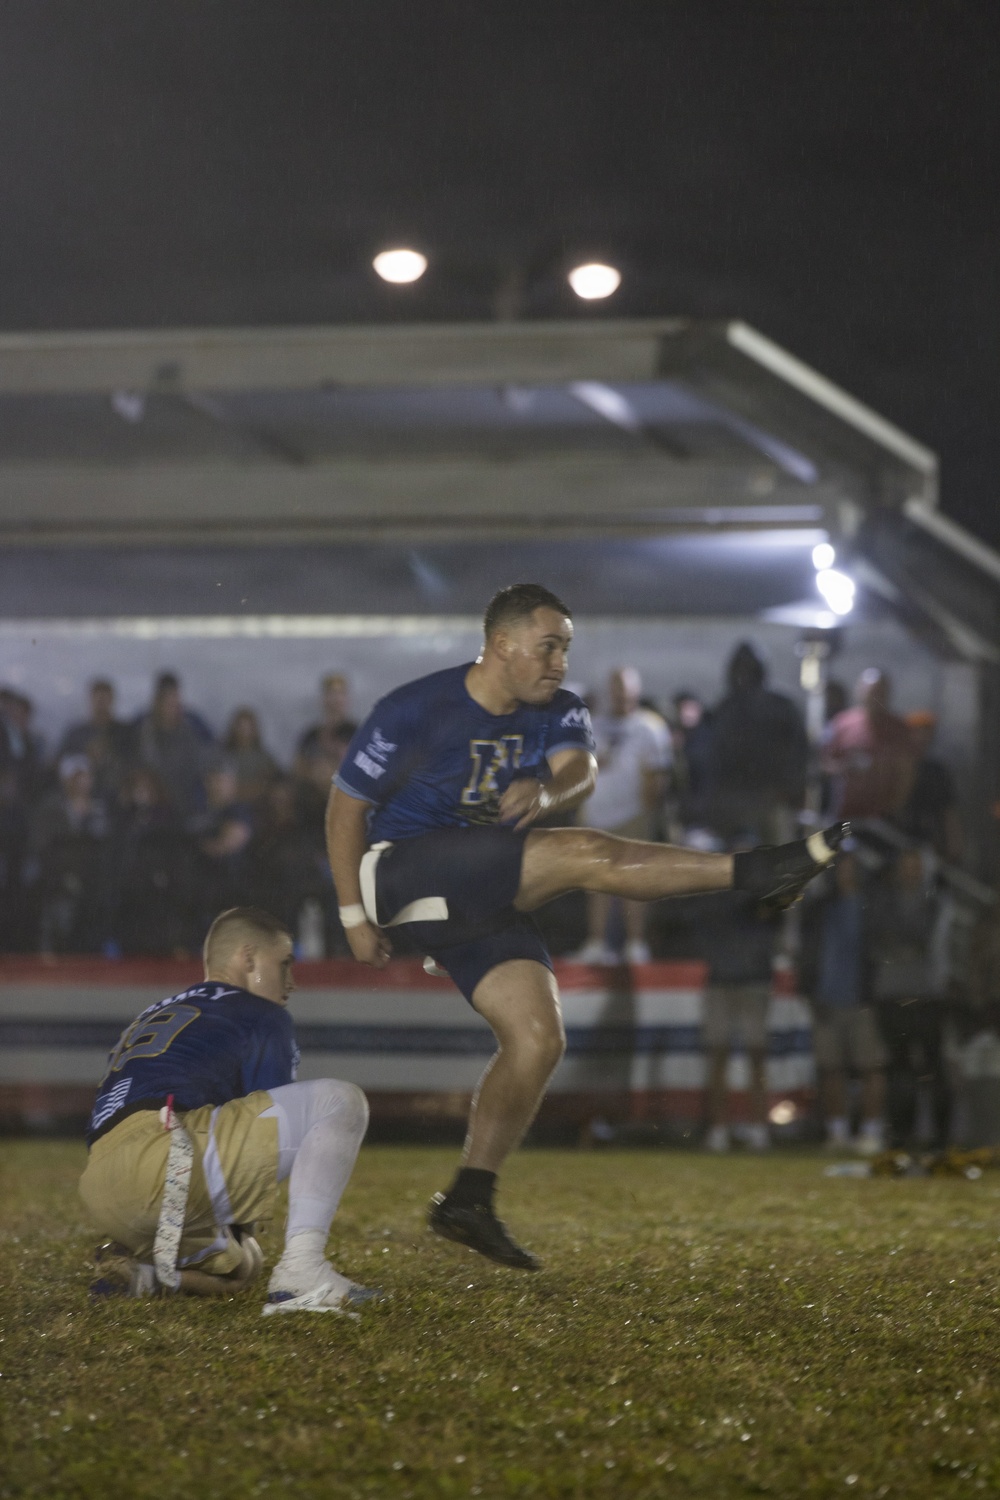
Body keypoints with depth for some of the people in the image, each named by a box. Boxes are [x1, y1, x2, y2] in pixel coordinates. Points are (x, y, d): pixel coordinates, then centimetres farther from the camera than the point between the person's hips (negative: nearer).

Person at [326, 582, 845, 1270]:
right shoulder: (414, 710, -12)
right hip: (403, 871, -7)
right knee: (587, 853, -23)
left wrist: (546, 791, -42)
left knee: (539, 1037, -6)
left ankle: (469, 1200, -2)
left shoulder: (557, 712, 3)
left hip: (484, 903, 7)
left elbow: (581, 772, -18)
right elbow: (346, 806, -6)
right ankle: (752, 873, -24)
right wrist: (355, 916, -8)